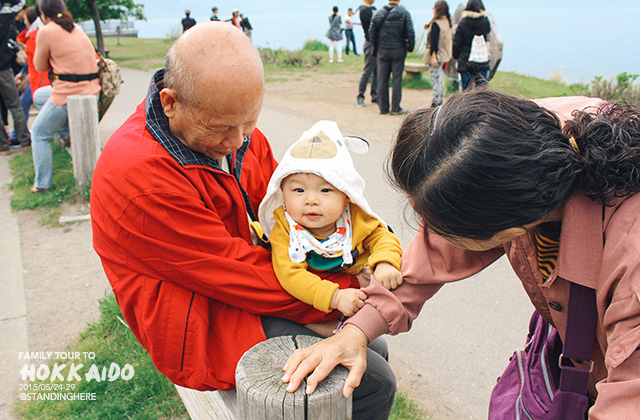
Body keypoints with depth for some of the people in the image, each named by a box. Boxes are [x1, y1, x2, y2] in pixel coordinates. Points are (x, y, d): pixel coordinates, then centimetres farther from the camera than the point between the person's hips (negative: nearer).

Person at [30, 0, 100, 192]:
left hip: (66, 96, -7)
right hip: (92, 91, 7)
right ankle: (67, 133, 26)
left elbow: (40, 67, 3)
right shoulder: (77, 28, 12)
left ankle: (42, 183, 13)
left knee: (40, 134, 12)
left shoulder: (46, 32, -9)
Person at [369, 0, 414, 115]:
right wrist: (410, 47, 3)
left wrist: (376, 47, 12)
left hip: (382, 50, 2)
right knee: (397, 78, 3)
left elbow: (372, 32, 2)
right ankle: (395, 108, 5)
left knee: (382, 79, 7)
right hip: (398, 50, -2)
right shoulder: (404, 13, -5)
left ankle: (383, 107, 11)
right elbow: (410, 32, -8)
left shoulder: (378, 13, 1)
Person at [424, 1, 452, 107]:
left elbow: (434, 41, -20)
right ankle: (440, 102, 21)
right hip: (445, 55, 9)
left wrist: (433, 56, -22)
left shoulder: (435, 24, -16)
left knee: (436, 80, -7)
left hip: (436, 55, -9)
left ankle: (435, 104, -6)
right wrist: (429, 27, 16)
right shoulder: (447, 22, 10)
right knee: (440, 79, 16)